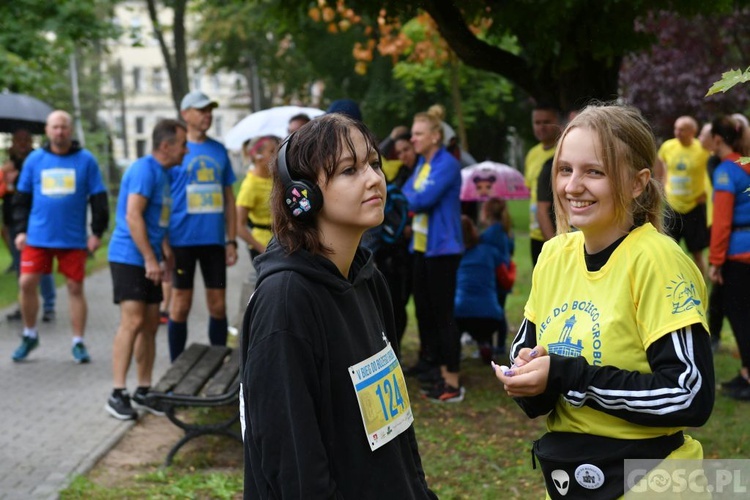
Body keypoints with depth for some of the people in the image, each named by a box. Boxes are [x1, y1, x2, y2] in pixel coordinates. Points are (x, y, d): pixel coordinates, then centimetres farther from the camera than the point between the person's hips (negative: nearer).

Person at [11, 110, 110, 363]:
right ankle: (30, 335, 18)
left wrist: (97, 232, -2)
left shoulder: (86, 160, 0)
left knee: (75, 288, 3)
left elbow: (99, 199, 3)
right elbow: (21, 198, 10)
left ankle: (78, 343, 14)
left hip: (73, 238, -1)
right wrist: (20, 230, 4)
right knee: (27, 283, -3)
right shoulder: (34, 159, 5)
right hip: (37, 236, 2)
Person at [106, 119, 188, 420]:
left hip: (149, 260, 9)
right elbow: (133, 216, -21)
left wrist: (165, 255, 21)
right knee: (133, 322, -13)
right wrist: (150, 259, -22)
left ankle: (144, 391, 16)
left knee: (150, 325, 9)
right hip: (129, 257, -9)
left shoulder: (163, 173, 15)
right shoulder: (145, 169, -14)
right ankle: (117, 394, -9)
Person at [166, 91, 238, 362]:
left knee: (218, 306, 7)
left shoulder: (219, 151, 10)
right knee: (181, 306, 3)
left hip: (214, 240, 4)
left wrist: (231, 240, 7)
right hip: (182, 240, -4)